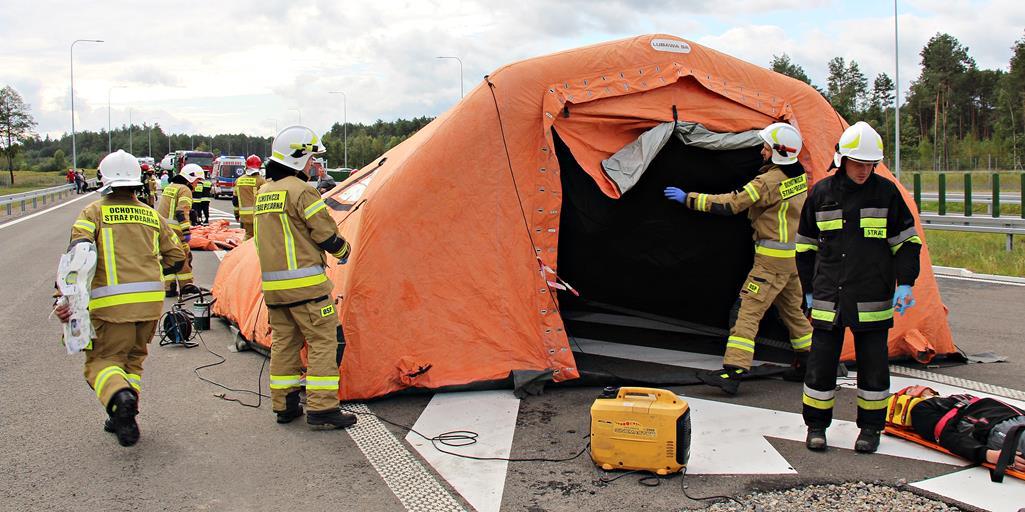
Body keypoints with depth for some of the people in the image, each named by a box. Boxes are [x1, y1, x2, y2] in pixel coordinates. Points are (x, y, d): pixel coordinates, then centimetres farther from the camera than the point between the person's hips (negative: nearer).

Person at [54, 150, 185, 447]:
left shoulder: (94, 212, 3)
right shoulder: (152, 216, 15)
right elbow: (176, 257, 18)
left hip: (112, 302, -4)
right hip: (152, 300, 4)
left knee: (103, 360, 7)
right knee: (133, 357, 21)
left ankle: (120, 398, -23)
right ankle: (124, 417, 14)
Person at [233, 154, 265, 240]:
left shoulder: (238, 181, 9)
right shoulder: (261, 181, -8)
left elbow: (235, 200, 15)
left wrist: (236, 214, 23)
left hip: (244, 216, 5)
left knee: (248, 235, 11)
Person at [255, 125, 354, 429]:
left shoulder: (264, 193, 15)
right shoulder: (300, 191, -13)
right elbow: (326, 233, -12)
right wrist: (343, 250, 7)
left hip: (272, 283, 9)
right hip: (305, 283, -9)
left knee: (284, 342, 14)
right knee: (322, 342, -3)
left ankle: (284, 407, 19)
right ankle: (321, 410, -4)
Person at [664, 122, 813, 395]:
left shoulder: (768, 181, -18)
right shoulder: (800, 176, 8)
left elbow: (731, 204, -21)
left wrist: (688, 198, -16)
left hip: (772, 259, -9)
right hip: (795, 256, 9)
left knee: (749, 310, -11)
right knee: (793, 310, 20)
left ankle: (733, 371, -16)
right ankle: (807, 364, 28)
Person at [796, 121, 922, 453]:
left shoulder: (886, 192, 1)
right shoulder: (821, 193, 3)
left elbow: (907, 241, 6)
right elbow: (806, 245, 12)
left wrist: (905, 283, -5)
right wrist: (809, 289, 12)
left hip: (873, 300, 0)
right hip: (828, 298, 1)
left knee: (873, 364, 6)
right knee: (821, 362, 3)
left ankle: (871, 428, 22)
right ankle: (816, 426, 17)